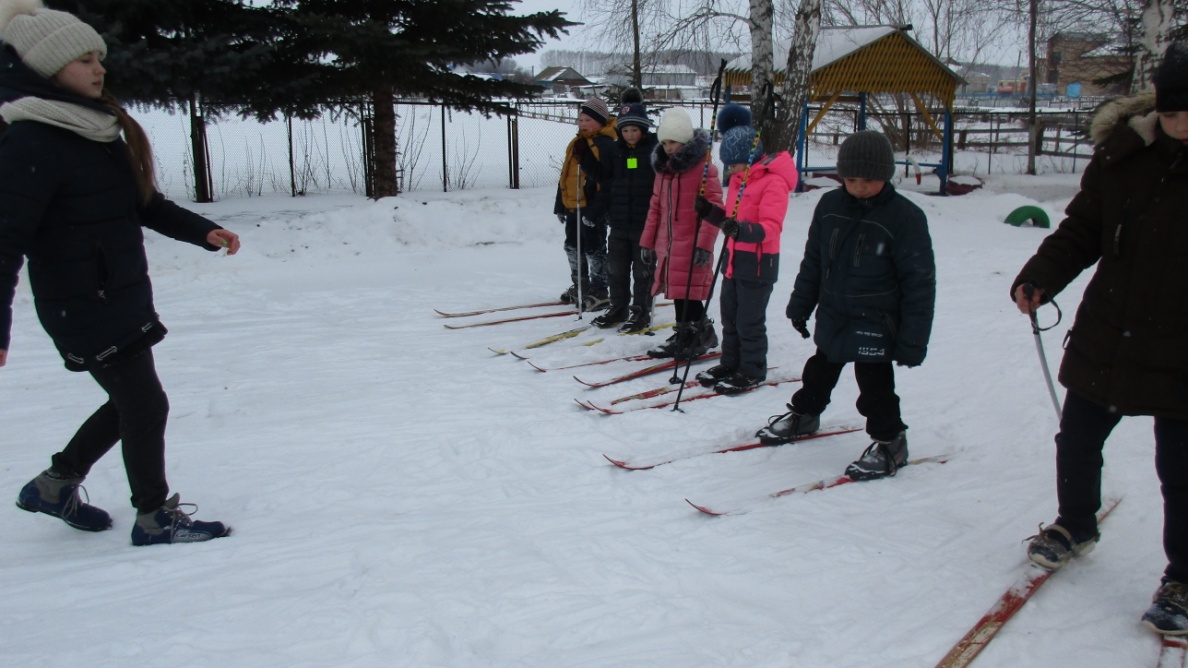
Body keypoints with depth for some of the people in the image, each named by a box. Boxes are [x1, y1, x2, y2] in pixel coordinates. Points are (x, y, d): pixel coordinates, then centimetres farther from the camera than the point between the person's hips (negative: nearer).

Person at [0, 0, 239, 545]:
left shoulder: (97, 126, 10)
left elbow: (142, 203, 18)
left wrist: (202, 232, 6)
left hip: (122, 295, 9)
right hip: (82, 306, -9)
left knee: (131, 402, 18)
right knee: (146, 403, -1)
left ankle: (55, 485, 36)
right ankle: (155, 518, 17)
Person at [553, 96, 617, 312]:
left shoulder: (606, 146, -15)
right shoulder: (576, 144, 14)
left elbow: (607, 183, -20)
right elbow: (565, 177, 19)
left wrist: (594, 210, -23)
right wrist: (560, 205, 18)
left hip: (593, 208, -9)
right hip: (573, 206, 9)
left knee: (594, 249, -2)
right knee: (573, 247, 18)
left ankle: (599, 292, 9)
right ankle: (579, 286, 33)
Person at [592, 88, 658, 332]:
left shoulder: (654, 149, -7)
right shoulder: (616, 150, 8)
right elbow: (606, 183, 15)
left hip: (645, 221, -5)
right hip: (619, 221, 5)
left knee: (643, 269, 4)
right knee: (615, 267, 12)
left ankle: (641, 313, 13)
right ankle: (618, 308, 25)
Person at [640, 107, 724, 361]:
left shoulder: (703, 168, -10)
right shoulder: (664, 168, 13)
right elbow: (656, 207, 18)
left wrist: (704, 244, -21)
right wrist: (647, 241, 16)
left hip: (691, 245, -7)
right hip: (667, 244, 7)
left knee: (688, 293, -4)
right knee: (677, 292, 12)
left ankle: (701, 334, 13)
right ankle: (684, 336, 23)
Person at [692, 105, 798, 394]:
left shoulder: (773, 181, -17)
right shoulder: (739, 178, 11)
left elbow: (771, 227, -26)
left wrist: (743, 230, -42)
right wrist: (709, 211, 4)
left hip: (758, 261, -9)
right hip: (735, 257, 9)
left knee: (749, 321, 0)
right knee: (730, 316, 16)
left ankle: (753, 372, 14)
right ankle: (731, 364, 29)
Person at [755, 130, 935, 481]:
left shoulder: (905, 216, -17)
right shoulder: (830, 206, -3)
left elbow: (920, 281, -14)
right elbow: (812, 261, 10)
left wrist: (913, 340, -15)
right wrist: (800, 304, 13)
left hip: (875, 323, -5)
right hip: (832, 316, 5)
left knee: (875, 385, 2)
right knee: (820, 371, 23)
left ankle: (890, 442, 21)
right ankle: (803, 414, 45)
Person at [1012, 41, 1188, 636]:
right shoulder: (1123, 153, -2)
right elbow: (1083, 228, 5)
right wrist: (1041, 277, -10)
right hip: (1104, 338, 3)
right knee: (1076, 441, 16)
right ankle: (1076, 525, 44)